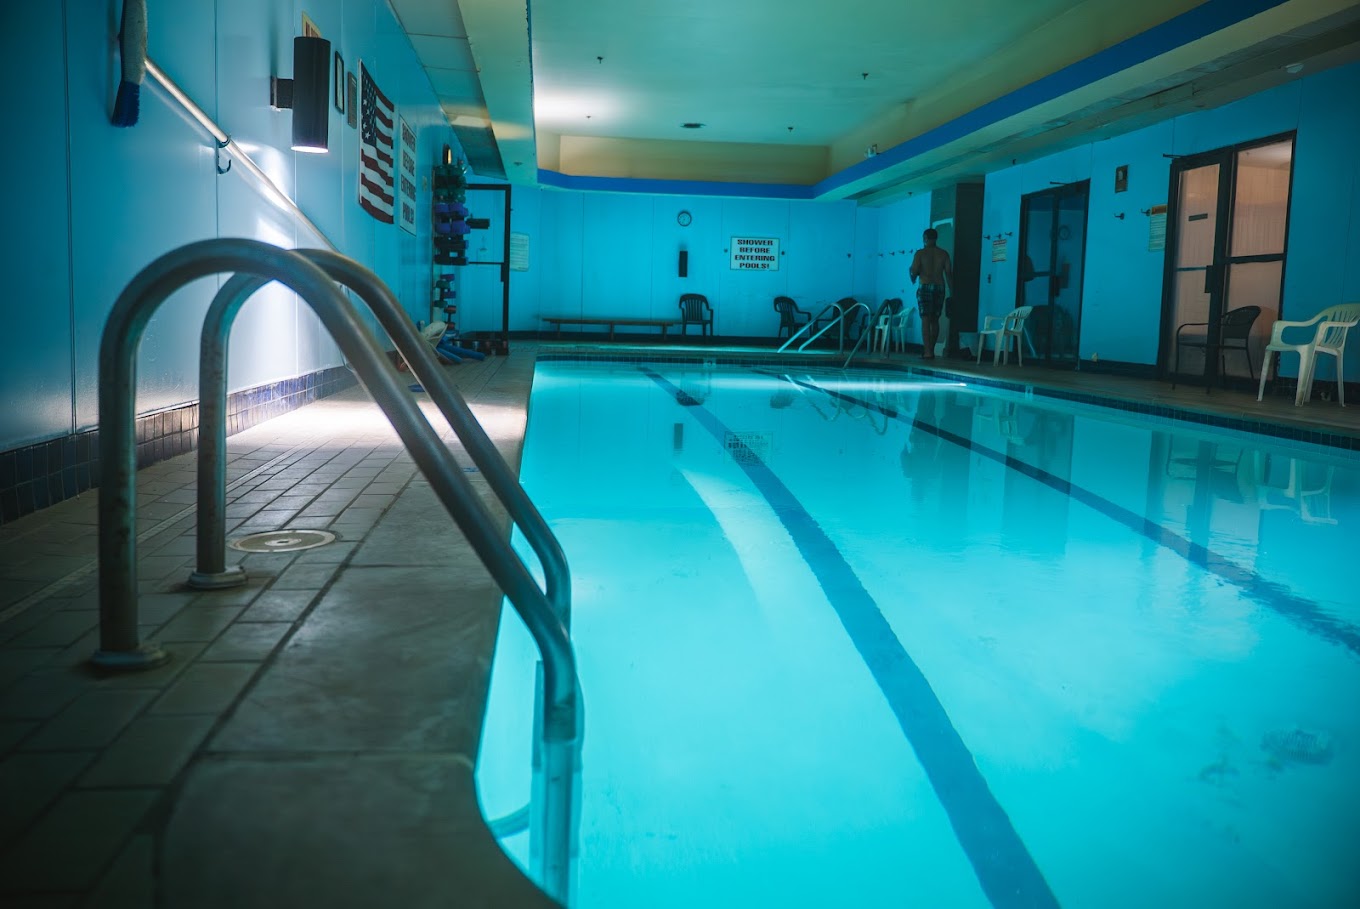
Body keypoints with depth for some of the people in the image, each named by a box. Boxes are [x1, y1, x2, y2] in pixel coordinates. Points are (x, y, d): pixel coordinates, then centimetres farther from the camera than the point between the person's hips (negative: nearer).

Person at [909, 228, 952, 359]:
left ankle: (928, 352, -13)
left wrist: (913, 278, 15)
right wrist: (951, 292, 7)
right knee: (935, 320, 11)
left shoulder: (920, 253, -2)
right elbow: (949, 274, 3)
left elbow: (914, 271, -8)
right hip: (940, 288, 4)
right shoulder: (944, 254, 7)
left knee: (925, 320, -6)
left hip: (925, 287, -4)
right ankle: (931, 350, 15)